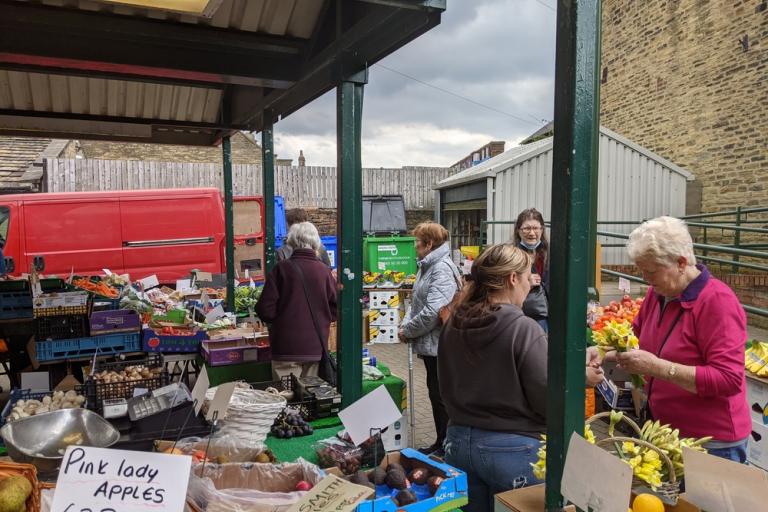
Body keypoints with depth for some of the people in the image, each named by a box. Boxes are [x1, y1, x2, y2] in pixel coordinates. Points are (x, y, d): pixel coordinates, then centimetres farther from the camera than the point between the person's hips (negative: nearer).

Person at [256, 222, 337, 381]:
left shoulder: (282, 268, -9)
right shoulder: (324, 271, -3)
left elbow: (265, 309, -8)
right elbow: (335, 310, 3)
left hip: (287, 349, -3)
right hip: (316, 348, 3)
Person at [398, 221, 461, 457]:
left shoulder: (442, 269, -19)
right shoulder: (426, 267, 12)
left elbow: (433, 311, -27)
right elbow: (417, 303, 18)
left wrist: (408, 330, -16)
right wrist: (405, 323, 1)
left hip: (438, 344, -10)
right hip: (430, 344, 10)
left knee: (440, 396, 3)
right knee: (435, 394, 18)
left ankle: (445, 447, 18)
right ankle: (441, 443, 32)